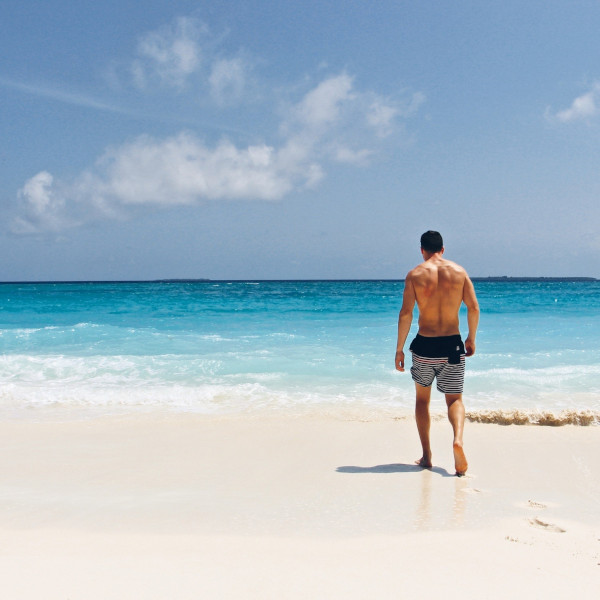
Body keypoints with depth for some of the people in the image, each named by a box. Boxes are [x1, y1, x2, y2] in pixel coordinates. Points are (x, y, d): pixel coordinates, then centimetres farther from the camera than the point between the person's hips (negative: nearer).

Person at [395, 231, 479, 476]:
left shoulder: (415, 274, -3)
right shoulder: (459, 271, 2)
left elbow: (405, 314, -8)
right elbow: (473, 308, 0)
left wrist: (399, 349, -3)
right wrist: (471, 338, 13)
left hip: (424, 345, -1)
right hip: (452, 346, 1)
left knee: (422, 399, 17)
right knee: (454, 399, 11)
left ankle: (426, 456, 17)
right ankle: (458, 439, -18)